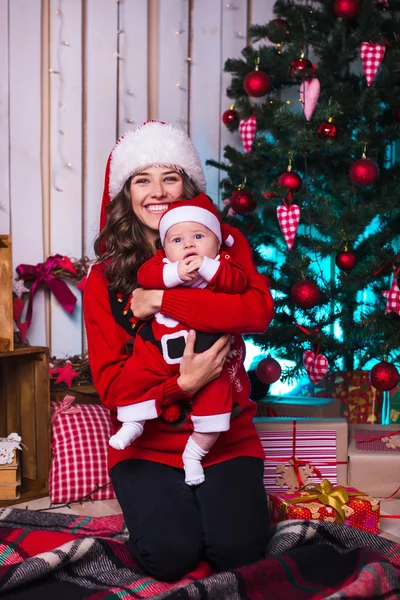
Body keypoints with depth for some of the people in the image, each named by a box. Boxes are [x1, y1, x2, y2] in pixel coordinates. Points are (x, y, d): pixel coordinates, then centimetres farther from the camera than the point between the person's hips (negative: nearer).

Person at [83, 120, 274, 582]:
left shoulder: (224, 243, 0)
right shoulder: (104, 279, -1)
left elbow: (259, 310, -22)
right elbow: (111, 386, -7)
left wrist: (161, 299, -22)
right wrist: (182, 383, -24)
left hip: (226, 437, 0)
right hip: (147, 445, 0)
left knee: (238, 552, -18)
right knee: (170, 556, -20)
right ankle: (167, 504, 13)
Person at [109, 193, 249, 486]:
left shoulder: (222, 263, 0)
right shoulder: (162, 262, 3)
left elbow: (238, 282, -18)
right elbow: (144, 275, -17)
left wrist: (206, 267, -30)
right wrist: (175, 272, -32)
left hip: (205, 354, -1)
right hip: (159, 349, 1)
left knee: (216, 390, -8)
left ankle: (194, 454, 11)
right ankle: (132, 422, 18)